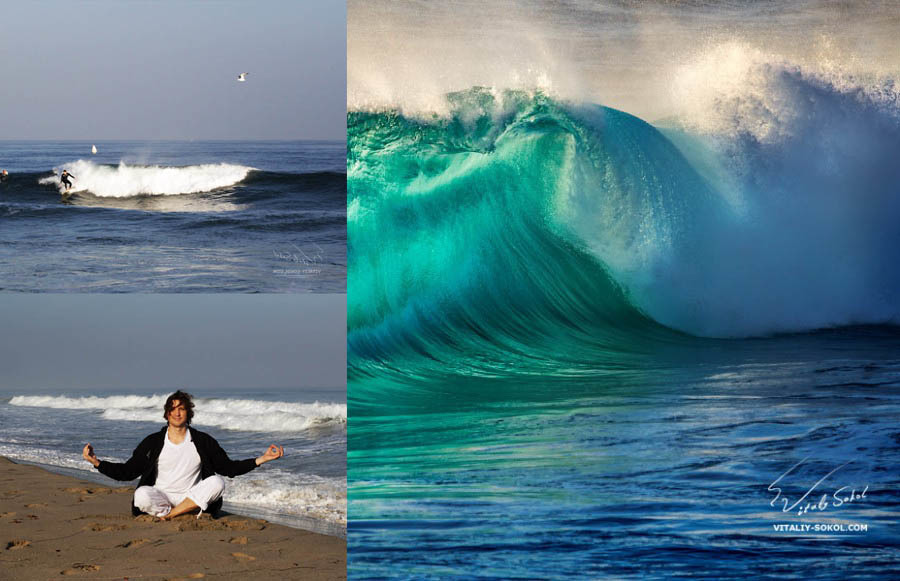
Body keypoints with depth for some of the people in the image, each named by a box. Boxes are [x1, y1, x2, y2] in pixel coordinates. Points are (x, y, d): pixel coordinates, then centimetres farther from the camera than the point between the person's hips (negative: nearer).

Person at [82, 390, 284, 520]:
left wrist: (260, 460, -6)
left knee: (217, 482, -27)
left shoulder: (203, 441, 5)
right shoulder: (153, 442, 2)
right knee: (142, 494, -35)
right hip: (161, 497, -2)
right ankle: (185, 517, -15)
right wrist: (97, 463, -13)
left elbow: (228, 467, 6)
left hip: (190, 498, 2)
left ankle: (170, 515, -22)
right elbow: (128, 471, 1)